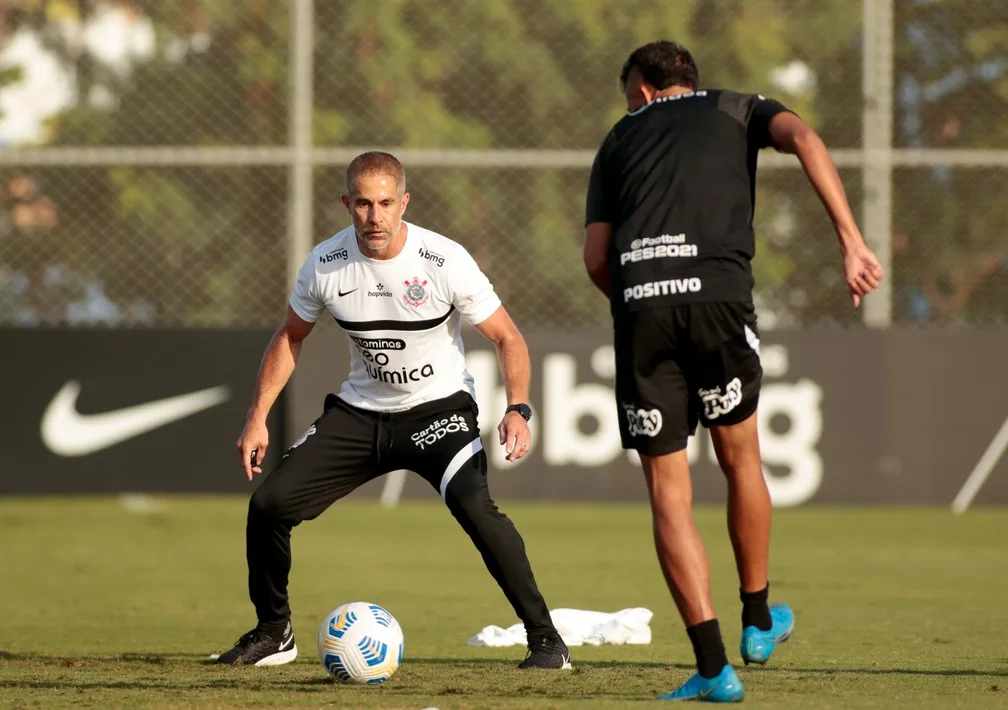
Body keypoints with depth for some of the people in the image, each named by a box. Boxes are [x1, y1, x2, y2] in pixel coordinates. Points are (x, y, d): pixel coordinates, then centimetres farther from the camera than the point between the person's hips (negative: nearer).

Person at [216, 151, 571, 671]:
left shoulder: (444, 261, -19)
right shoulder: (326, 264, -9)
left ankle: (546, 640, -18)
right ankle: (273, 632, 17)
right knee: (269, 502, -6)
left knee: (474, 507, -30)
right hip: (360, 411, 4)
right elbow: (290, 338, 9)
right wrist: (258, 418, 2)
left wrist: (517, 410, -27)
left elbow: (507, 338, -11)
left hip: (439, 409, -4)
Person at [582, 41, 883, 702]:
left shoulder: (620, 139, 26)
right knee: (741, 461, 21)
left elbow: (597, 258, 16)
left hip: (637, 303, 1)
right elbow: (804, 138, 0)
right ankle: (759, 621, 36)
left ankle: (713, 666, -3)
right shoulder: (735, 109, 23)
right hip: (718, 294, -1)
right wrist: (853, 243, -5)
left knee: (669, 491, 4)